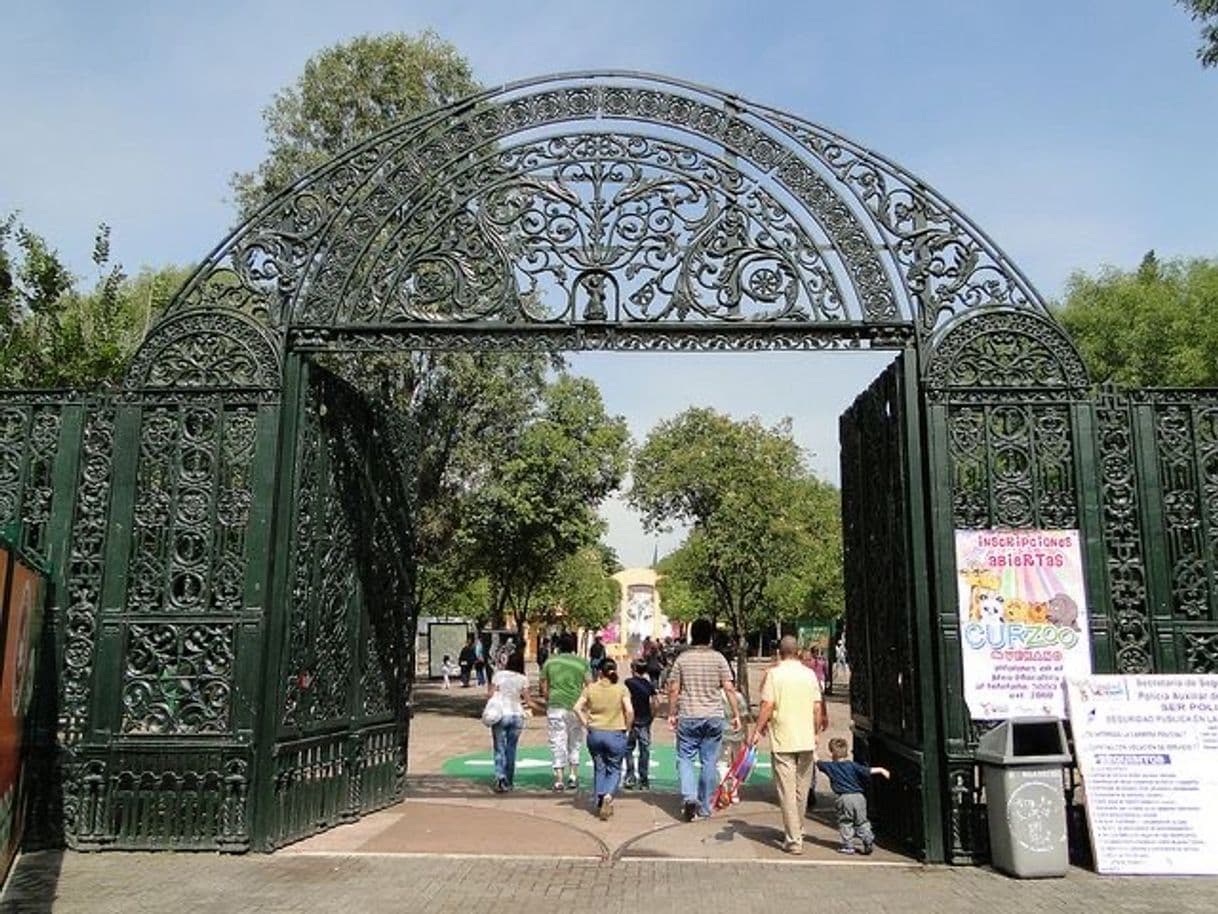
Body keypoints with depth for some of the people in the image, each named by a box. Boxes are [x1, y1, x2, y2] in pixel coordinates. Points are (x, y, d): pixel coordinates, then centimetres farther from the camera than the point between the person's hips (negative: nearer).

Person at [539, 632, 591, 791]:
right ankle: (574, 775, 19)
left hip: (555, 706, -1)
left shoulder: (550, 662, 4)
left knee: (557, 742, 3)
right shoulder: (582, 663, 3)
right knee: (574, 742, 17)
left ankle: (559, 779, 1)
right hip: (575, 707, 1)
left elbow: (544, 689, 6)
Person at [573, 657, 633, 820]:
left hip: (595, 733, 2)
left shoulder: (591, 688, 0)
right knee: (614, 769, 11)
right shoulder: (622, 689, -5)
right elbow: (629, 711, -14)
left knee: (599, 768, 17)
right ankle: (608, 795, -14)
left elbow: (577, 707, -6)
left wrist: (586, 723, 4)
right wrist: (627, 727, 0)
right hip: (615, 734, -2)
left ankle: (600, 803, 17)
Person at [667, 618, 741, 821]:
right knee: (709, 762, 9)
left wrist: (672, 714, 10)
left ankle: (689, 796, -13)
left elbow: (673, 690, 0)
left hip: (688, 716, -1)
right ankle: (704, 807, 15)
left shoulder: (682, 658, -1)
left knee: (685, 758, 7)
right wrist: (736, 714, 2)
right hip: (714, 717, 1)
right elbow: (729, 688, -4)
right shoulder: (718, 658, -1)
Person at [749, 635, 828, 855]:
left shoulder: (774, 674, -6)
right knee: (802, 790, 17)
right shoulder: (810, 674, 4)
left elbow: (767, 706, -11)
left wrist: (757, 732, -2)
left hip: (782, 742, -4)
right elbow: (818, 708, 5)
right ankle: (797, 831, 31)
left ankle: (794, 840, -2)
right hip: (807, 741, 4)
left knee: (787, 791, -1)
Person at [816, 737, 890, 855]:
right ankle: (869, 840, 1)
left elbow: (817, 762, 16)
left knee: (845, 823, 9)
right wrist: (881, 770, 7)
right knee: (861, 822, 13)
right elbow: (867, 771, -1)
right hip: (859, 796, 3)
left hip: (844, 798, -3)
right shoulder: (852, 765, 6)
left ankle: (848, 845, 6)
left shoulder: (829, 767, 3)